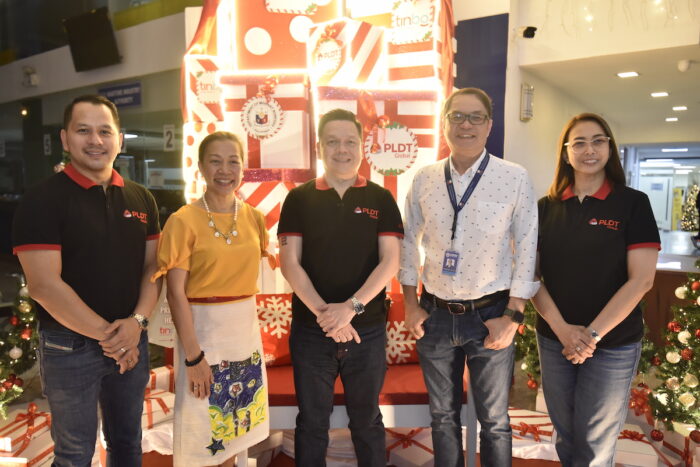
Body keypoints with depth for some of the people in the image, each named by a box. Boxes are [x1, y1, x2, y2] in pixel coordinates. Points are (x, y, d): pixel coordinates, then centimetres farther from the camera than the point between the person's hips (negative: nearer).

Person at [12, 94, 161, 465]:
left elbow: (152, 266, 4)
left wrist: (137, 321, -12)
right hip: (70, 347, -4)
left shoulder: (141, 198, 4)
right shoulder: (43, 199, -11)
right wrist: (106, 334, -16)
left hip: (131, 341, 5)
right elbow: (44, 284, -18)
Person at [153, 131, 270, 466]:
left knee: (236, 419, 19)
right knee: (202, 425, 11)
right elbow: (176, 293, -14)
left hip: (246, 330, 5)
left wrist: (246, 318, 4)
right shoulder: (184, 221, -13)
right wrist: (193, 356, -16)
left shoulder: (254, 218, 2)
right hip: (203, 330, -5)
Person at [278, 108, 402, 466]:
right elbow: (289, 263, -5)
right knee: (312, 422, 15)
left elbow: (390, 261, -6)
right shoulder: (299, 199, 1)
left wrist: (351, 307, -18)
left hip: (367, 329, 0)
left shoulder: (380, 199, 2)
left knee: (367, 421, 16)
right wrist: (323, 312, -16)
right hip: (310, 330, 0)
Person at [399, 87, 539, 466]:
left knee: (494, 420, 13)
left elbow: (527, 250, -6)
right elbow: (409, 243, 7)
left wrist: (512, 316, -8)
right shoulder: (423, 179, 1)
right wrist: (410, 305, 4)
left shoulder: (515, 178, -7)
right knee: (442, 414, 18)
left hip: (489, 316, -2)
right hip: (434, 314, 3)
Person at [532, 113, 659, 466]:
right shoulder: (546, 208, 2)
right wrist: (561, 327, -13)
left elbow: (641, 279, -11)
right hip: (553, 340, 2)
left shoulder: (633, 203, -5)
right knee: (565, 436, 18)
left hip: (613, 346, -2)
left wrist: (594, 333, -16)